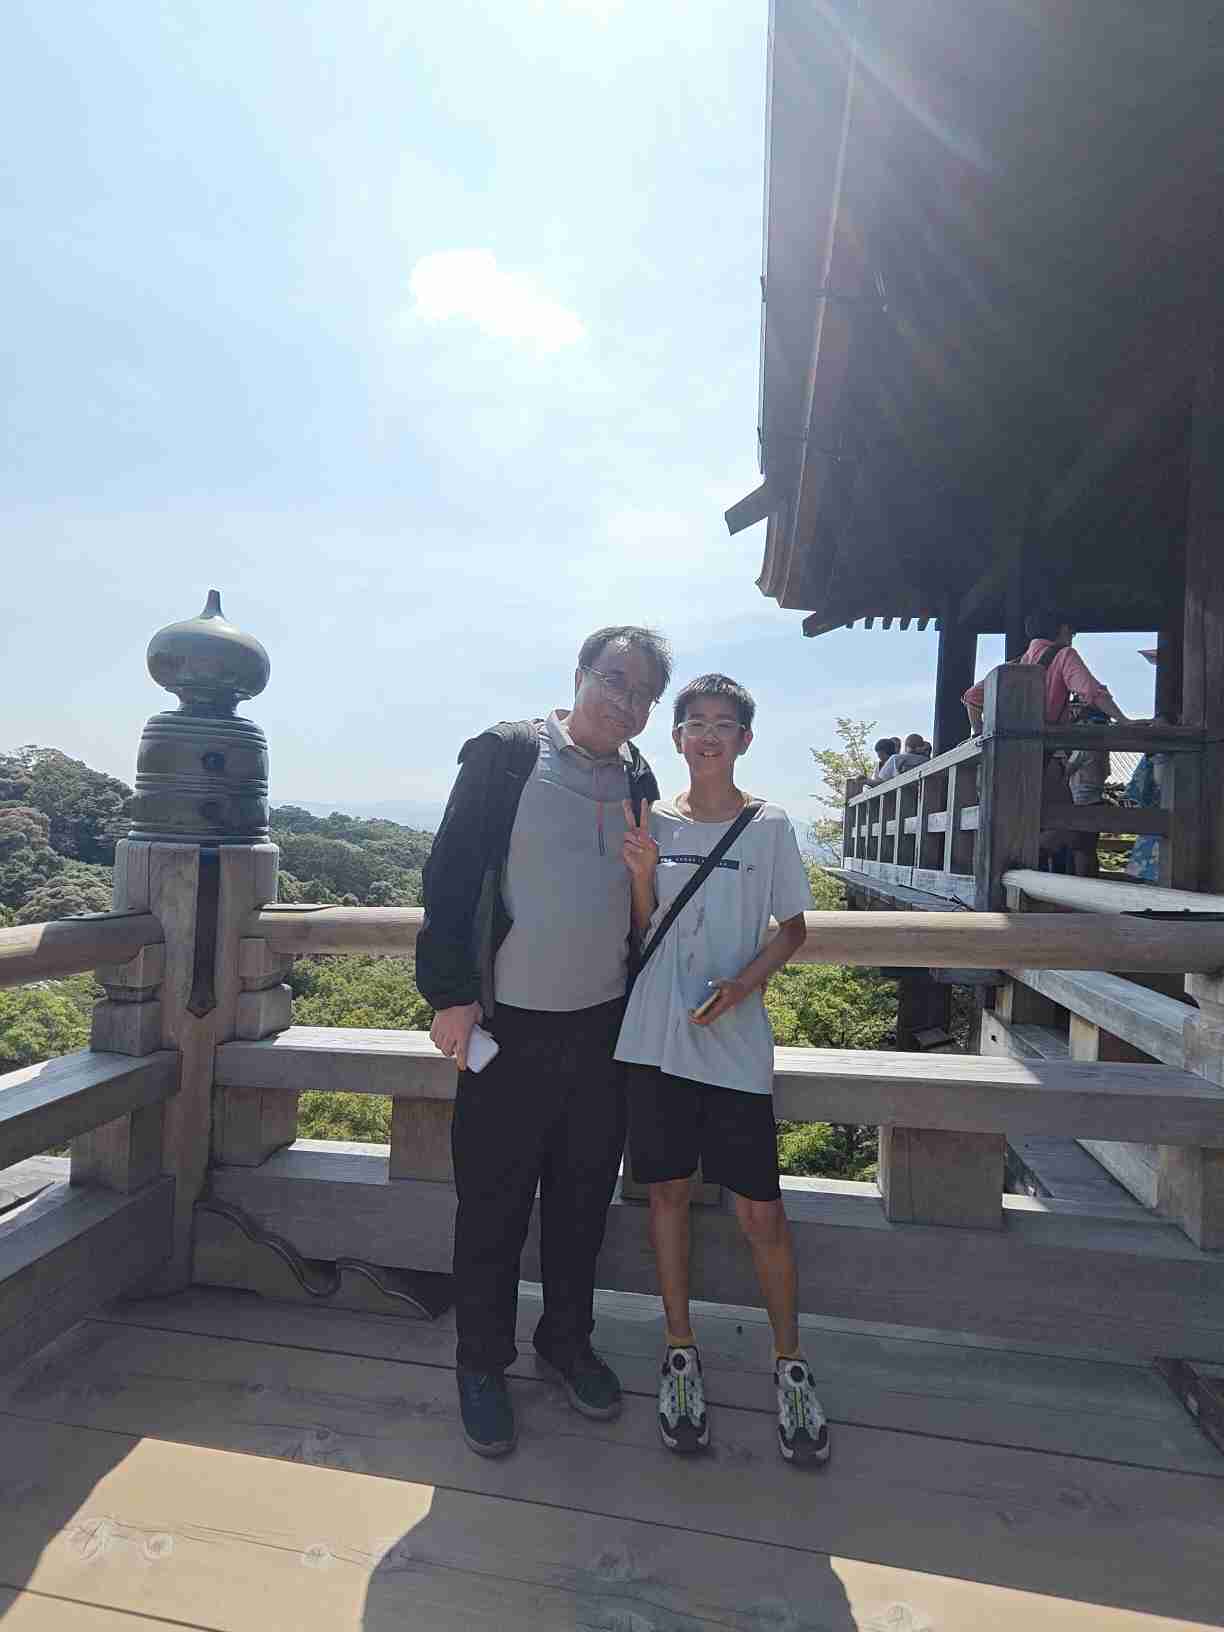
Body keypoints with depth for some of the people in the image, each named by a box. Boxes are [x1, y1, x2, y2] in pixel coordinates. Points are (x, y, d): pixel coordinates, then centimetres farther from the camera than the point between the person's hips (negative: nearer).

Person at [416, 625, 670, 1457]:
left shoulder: (638, 780, 8)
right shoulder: (506, 754, -7)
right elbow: (451, 875, -11)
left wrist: (642, 995, 14)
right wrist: (453, 994, -13)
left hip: (605, 1026, 5)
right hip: (510, 1024, -5)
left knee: (584, 1199, 18)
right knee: (493, 1204, 10)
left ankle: (567, 1340, 40)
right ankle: (483, 1363, 33)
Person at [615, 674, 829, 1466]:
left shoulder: (769, 826, -1)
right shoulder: (655, 822, 4)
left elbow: (793, 929, 5)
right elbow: (640, 933, 6)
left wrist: (741, 985, -11)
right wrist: (641, 875, -12)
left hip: (736, 1045, -2)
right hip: (658, 1037, 2)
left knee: (761, 1211, 4)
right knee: (668, 1192, 13)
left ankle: (790, 1361, 28)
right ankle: (681, 1350, 33)